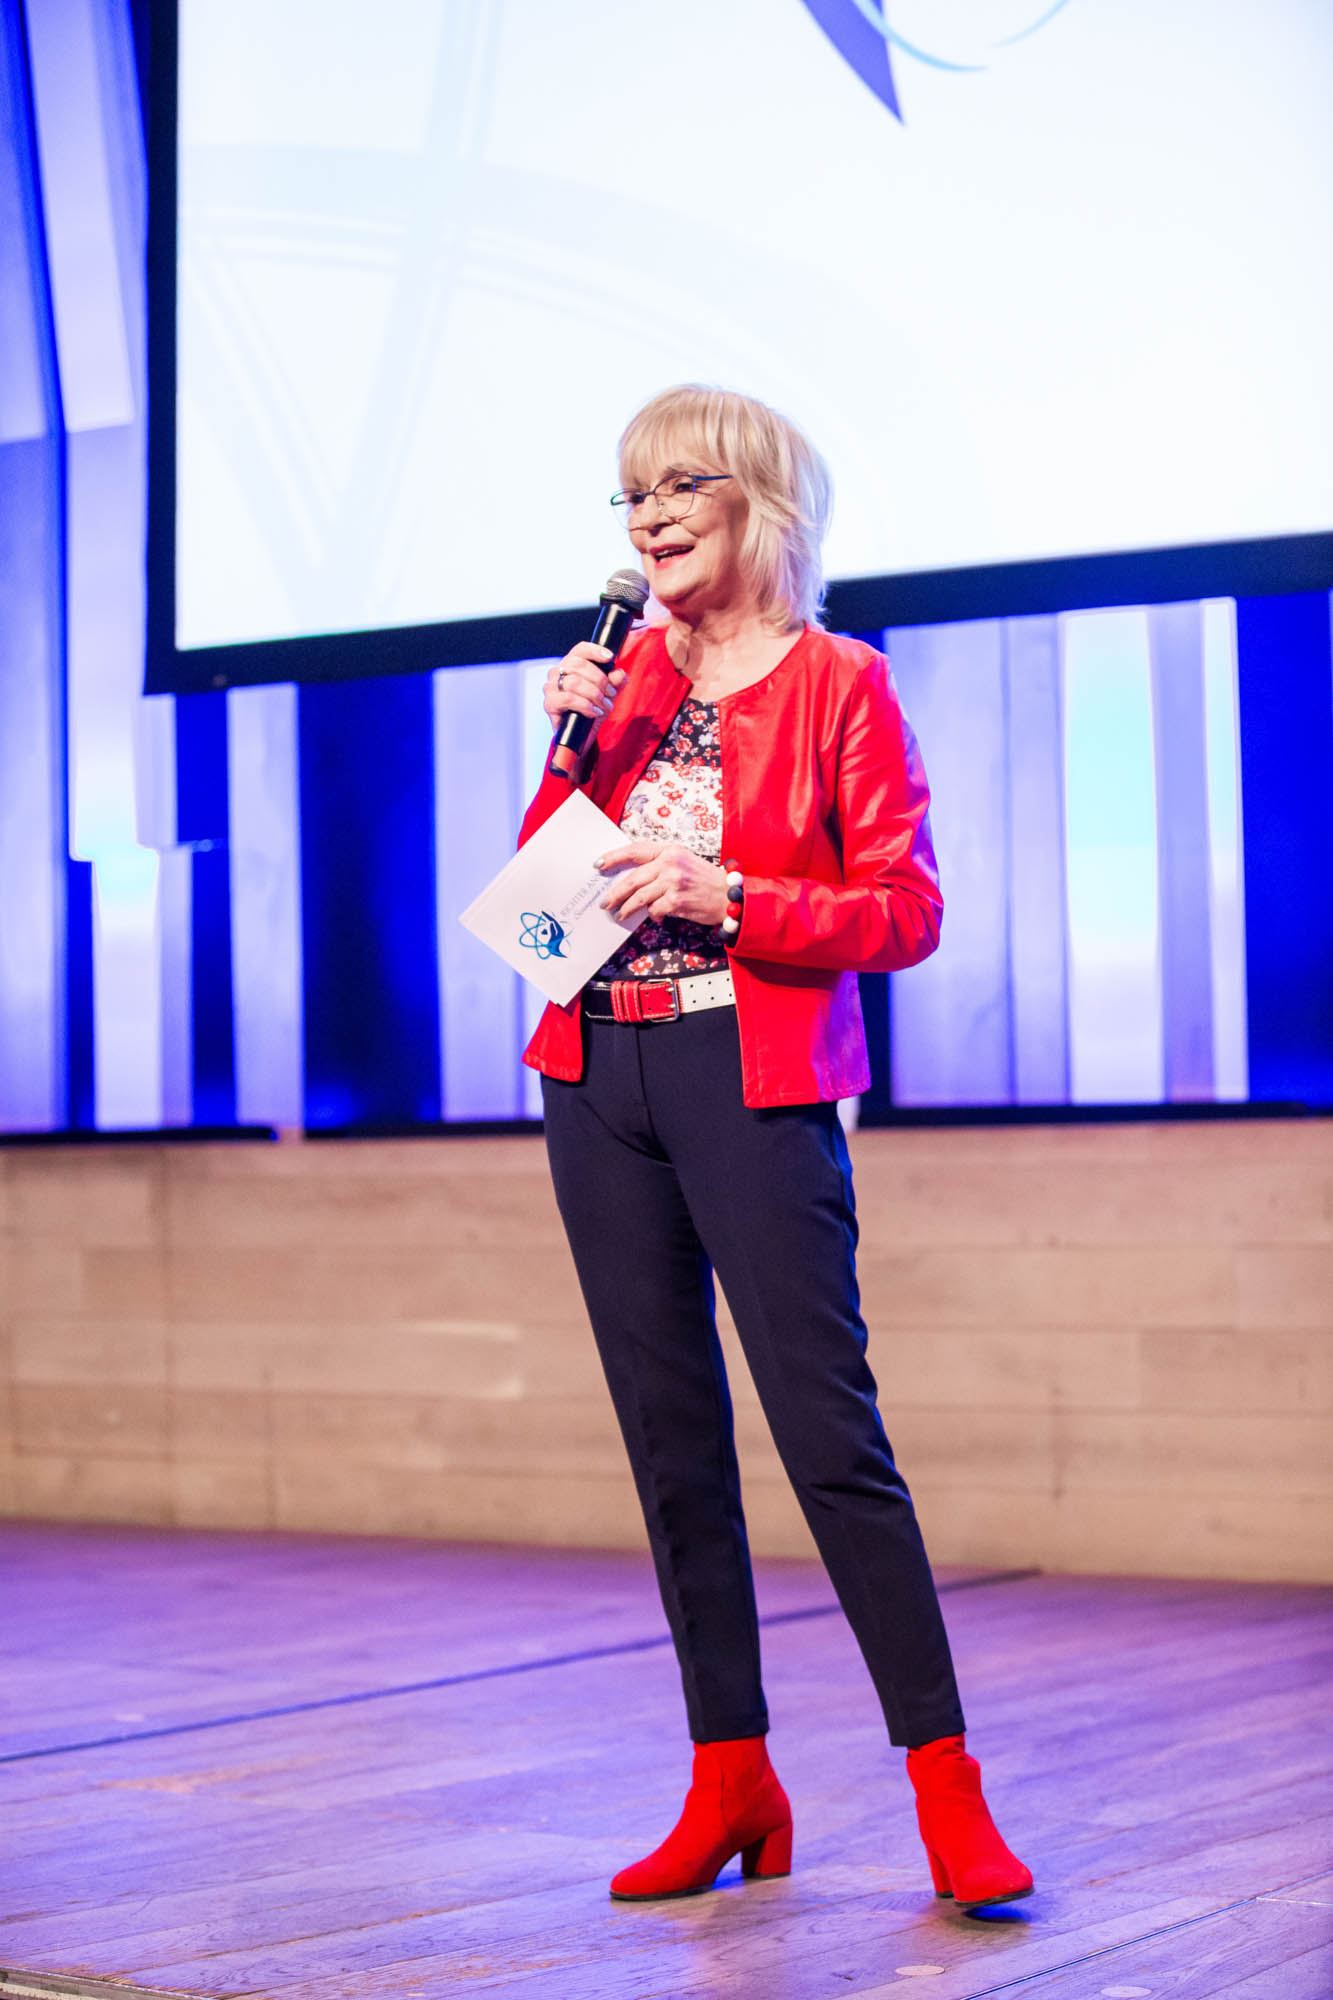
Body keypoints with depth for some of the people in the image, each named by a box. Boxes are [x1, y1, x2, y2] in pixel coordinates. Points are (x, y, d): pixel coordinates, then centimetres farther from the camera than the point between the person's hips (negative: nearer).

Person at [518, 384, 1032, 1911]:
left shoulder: (839, 683, -1)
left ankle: (944, 1785, -5)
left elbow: (907, 910, -6)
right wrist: (576, 748, -2)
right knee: (670, 1440, 7)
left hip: (754, 1079, -5)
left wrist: (727, 898, -17)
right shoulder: (625, 676, 14)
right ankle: (731, 1781, 14)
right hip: (599, 1079, 5)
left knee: (831, 1435, -10)